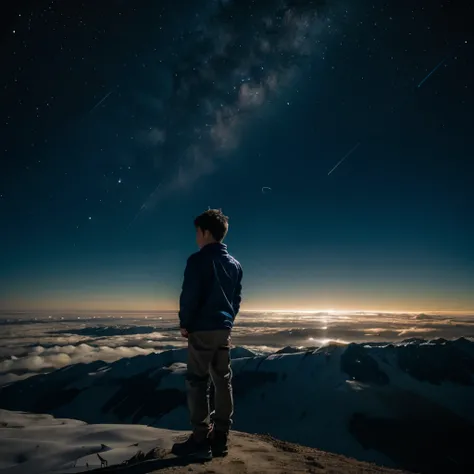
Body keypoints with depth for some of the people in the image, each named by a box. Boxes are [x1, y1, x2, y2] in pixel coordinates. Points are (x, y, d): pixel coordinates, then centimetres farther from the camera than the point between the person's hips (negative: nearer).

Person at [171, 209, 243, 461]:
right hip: (224, 329, 7)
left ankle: (201, 441, 6)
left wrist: (185, 323, -2)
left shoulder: (198, 260, -12)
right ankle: (220, 438, 18)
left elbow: (189, 296, -15)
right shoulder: (234, 264, 10)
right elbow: (237, 298, 14)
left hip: (202, 329, -7)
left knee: (197, 383, 1)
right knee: (223, 382, 10)